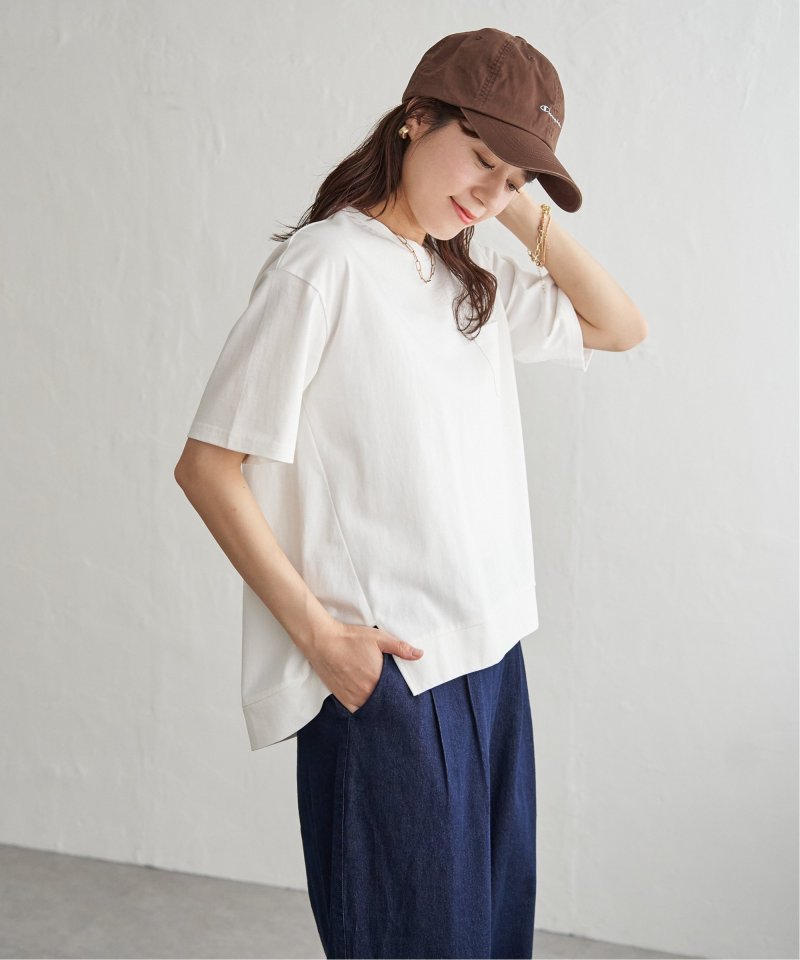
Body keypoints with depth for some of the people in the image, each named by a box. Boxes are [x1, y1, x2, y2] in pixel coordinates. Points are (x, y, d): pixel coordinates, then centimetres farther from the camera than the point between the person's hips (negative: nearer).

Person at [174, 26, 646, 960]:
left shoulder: (476, 280, 12)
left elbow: (620, 326, 17)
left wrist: (525, 213, 5)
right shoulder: (323, 265, -11)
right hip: (383, 672, -8)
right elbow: (206, 466, -13)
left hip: (489, 660, 8)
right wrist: (317, 633, -16)